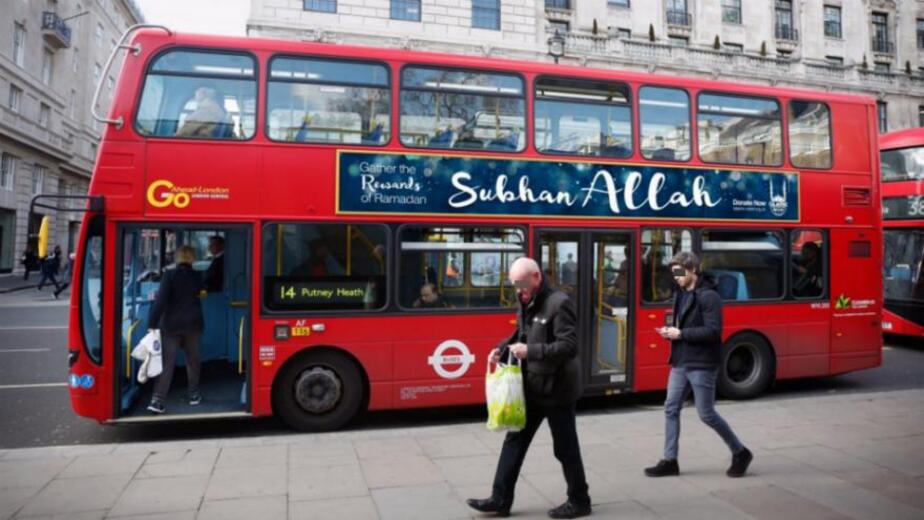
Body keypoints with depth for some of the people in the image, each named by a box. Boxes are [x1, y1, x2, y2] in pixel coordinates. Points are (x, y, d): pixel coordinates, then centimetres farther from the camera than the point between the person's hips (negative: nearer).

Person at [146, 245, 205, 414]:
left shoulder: (170, 275, -8)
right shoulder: (197, 276, 3)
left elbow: (161, 299, -14)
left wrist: (152, 323, -13)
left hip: (171, 324, -2)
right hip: (193, 323, 2)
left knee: (167, 362, -2)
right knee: (192, 359, 16)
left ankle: (158, 400, -7)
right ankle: (193, 394, 24)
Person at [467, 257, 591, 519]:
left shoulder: (559, 303, -19)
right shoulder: (528, 303, 7)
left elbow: (569, 346, -24)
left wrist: (530, 351, -29)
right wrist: (503, 349, 0)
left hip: (556, 389, -8)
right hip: (531, 387, 8)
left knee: (565, 448, 6)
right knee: (515, 440, 10)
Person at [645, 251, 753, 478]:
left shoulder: (708, 296, -15)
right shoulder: (681, 294, 11)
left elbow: (713, 331, -22)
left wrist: (680, 334, -20)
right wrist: (671, 331, 0)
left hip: (702, 365, -8)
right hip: (680, 364, 8)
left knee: (707, 414, 1)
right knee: (671, 409, 7)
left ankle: (740, 453, 22)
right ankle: (670, 461, 15)